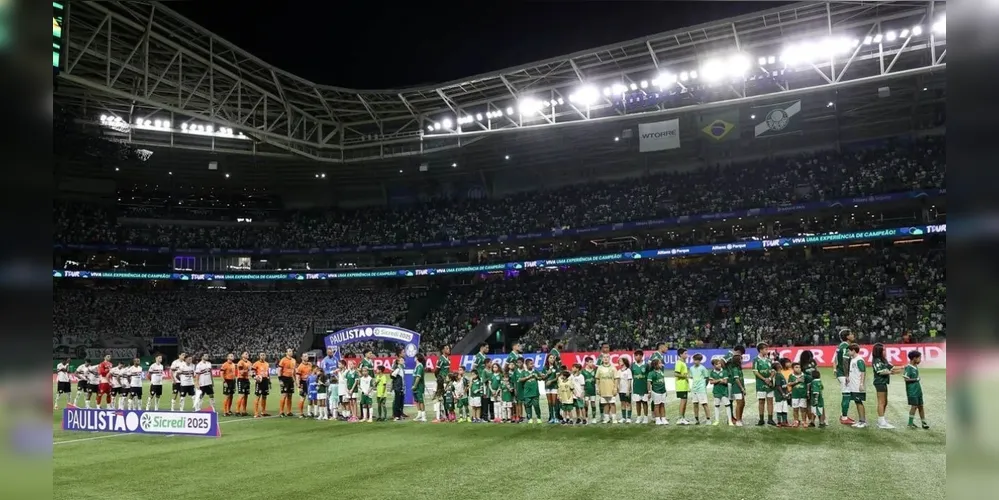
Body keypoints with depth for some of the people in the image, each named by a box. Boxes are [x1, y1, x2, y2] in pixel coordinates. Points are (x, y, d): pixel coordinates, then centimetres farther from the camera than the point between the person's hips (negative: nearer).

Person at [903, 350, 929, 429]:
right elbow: (906, 378, -19)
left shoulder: (916, 367, 8)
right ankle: (910, 423, 7)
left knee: (920, 406, 12)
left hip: (918, 390, 8)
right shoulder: (908, 368, -17)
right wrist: (916, 379, -12)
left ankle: (924, 422, 19)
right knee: (914, 406, -4)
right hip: (912, 391, -8)